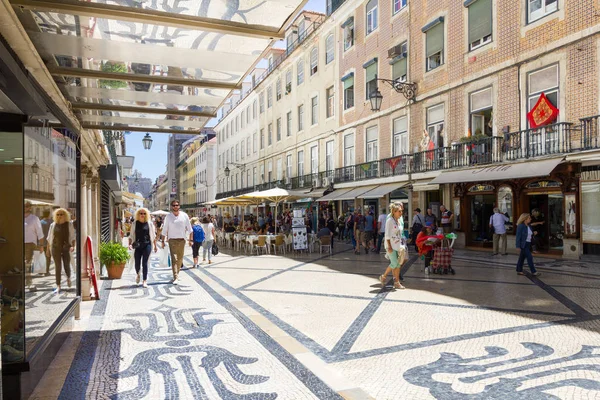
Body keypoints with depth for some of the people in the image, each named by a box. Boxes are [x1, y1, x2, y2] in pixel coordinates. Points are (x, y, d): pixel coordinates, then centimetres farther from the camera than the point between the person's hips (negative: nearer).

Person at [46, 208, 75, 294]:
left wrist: (73, 246, -12)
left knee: (67, 265, 2)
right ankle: (58, 286, 4)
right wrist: (48, 248, 11)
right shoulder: (53, 225, 5)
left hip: (66, 248, -1)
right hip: (55, 248, 1)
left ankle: (68, 278, 35)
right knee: (58, 267, -1)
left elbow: (73, 236, 1)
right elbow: (49, 237, 11)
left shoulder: (69, 224, 2)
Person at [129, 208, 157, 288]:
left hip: (147, 245, -1)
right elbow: (131, 235, 9)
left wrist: (155, 245, 10)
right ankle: (138, 274, 35)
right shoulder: (135, 223, 7)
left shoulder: (149, 224, 6)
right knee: (137, 263, 2)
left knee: (145, 263, -5)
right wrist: (130, 244, -6)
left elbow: (153, 235, 11)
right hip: (138, 245, 1)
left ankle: (144, 281, 2)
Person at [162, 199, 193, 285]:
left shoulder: (184, 215, 3)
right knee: (174, 259, -9)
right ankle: (175, 278, -11)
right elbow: (165, 230, 5)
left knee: (180, 259, 9)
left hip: (182, 240, 2)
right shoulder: (168, 216, 0)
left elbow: (189, 228, 7)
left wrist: (190, 240, 5)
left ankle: (177, 274, 27)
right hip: (172, 240, -2)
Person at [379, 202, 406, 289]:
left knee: (399, 263, 6)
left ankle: (397, 282, 12)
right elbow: (387, 235, -15)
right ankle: (383, 277, 13)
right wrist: (389, 246, -19)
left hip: (398, 245, 8)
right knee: (394, 263, -8)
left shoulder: (399, 220, 10)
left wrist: (402, 244, 14)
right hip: (391, 245, -8)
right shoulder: (390, 220, -13)